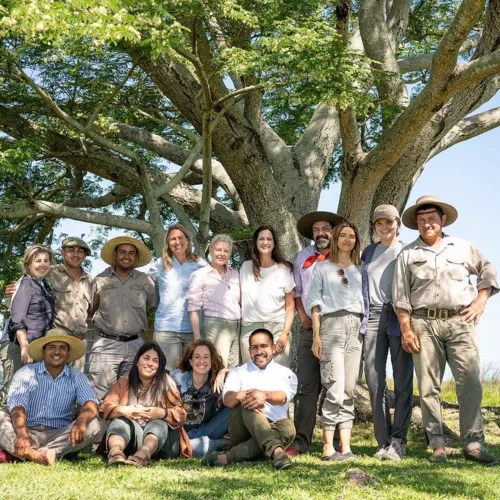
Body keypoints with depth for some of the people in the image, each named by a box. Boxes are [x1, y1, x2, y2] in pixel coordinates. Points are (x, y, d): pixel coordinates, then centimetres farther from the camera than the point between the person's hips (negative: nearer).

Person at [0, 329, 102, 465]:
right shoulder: (26, 373, 2)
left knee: (93, 424, -25)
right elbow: (17, 408, -14)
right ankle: (36, 455, -47)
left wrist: (81, 420, -37)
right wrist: (22, 435, -35)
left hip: (60, 436, 1)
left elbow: (90, 403, -11)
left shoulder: (77, 378, 7)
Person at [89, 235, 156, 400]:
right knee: (99, 397, -7)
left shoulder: (145, 281, 6)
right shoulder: (100, 280, 3)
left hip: (135, 345, 2)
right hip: (106, 345, -2)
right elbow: (89, 310, 14)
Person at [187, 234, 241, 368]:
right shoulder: (200, 275, 0)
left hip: (237, 327, 5)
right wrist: (198, 339, -10)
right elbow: (193, 309, -3)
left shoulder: (235, 274, 15)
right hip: (216, 325, -5)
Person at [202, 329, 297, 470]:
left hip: (273, 431, 1)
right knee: (248, 400, -28)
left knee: (287, 428, -33)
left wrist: (265, 395, -38)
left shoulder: (286, 374, 12)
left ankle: (226, 458, -43)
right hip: (243, 432, 0)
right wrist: (240, 395, -33)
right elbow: (227, 399, -8)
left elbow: (283, 397, -13)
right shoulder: (239, 372, 15)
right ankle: (275, 451, -55)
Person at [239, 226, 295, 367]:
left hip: (277, 329, -1)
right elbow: (240, 298, 15)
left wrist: (285, 334, -5)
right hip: (250, 328, 1)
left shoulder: (284, 269, 4)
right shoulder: (246, 267, 9)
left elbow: (290, 305, 4)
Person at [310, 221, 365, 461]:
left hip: (355, 327, 4)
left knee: (349, 390, 0)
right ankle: (328, 447, -10)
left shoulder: (360, 270, 19)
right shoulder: (322, 267, 10)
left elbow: (365, 301, 16)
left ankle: (346, 447, -1)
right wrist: (316, 335, -3)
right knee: (336, 388, -13)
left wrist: (365, 330, 4)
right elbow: (315, 302, 6)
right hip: (331, 324, -3)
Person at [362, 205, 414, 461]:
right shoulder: (368, 253, 19)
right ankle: (383, 441, 4)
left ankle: (398, 442, -5)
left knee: (402, 380, -6)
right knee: (374, 380, -1)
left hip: (399, 316, -3)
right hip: (372, 316, 3)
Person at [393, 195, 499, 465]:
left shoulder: (462, 248, 11)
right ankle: (438, 445, 5)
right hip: (424, 324, -1)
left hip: (460, 322, 1)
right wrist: (406, 330, -4)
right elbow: (400, 296, 4)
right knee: (428, 387, -1)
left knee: (470, 383, -6)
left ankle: (473, 444, -1)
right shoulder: (408, 254, 7)